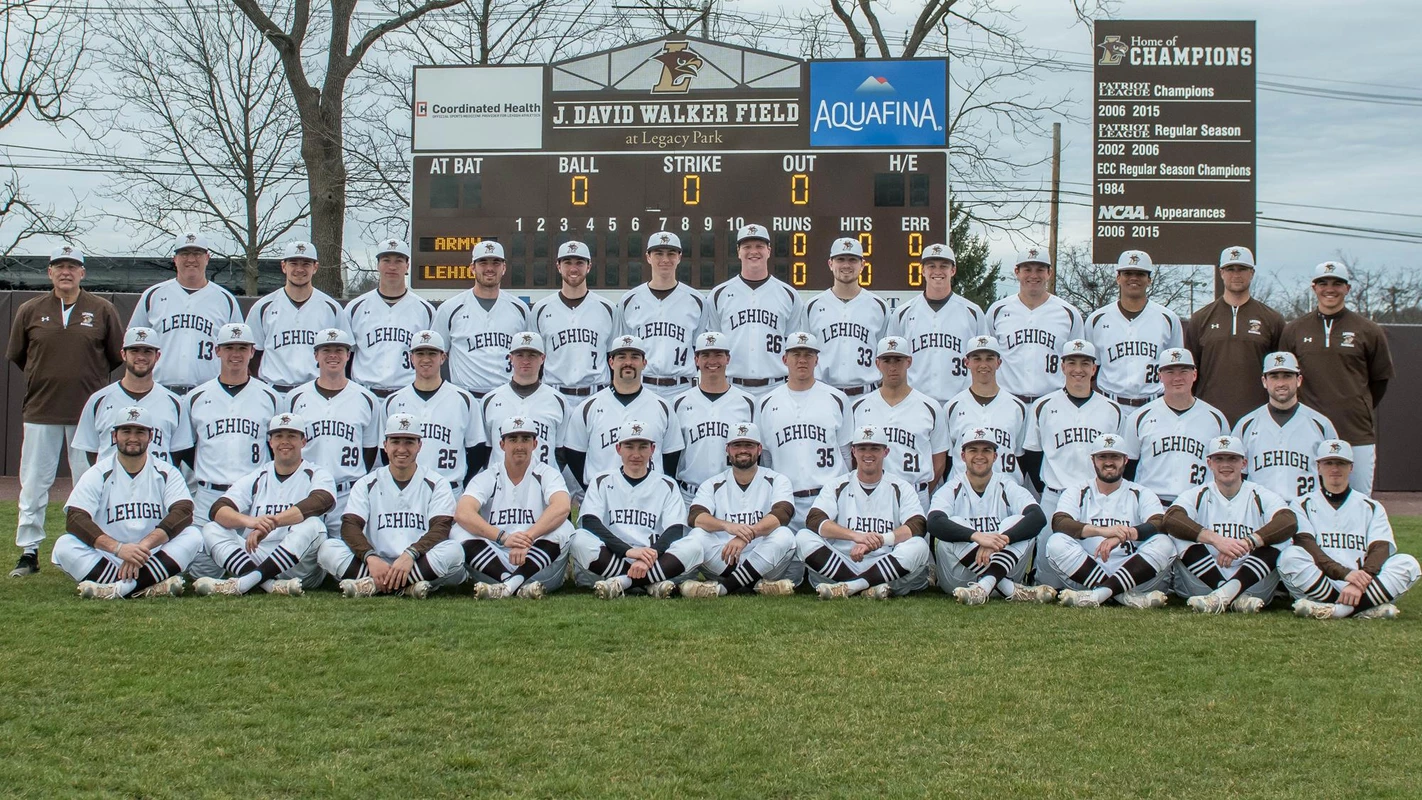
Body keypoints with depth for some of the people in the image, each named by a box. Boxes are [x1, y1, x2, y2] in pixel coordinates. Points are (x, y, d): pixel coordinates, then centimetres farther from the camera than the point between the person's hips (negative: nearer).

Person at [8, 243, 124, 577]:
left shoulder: (102, 311, 4)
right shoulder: (30, 311, 6)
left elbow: (118, 356, 9)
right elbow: (16, 356, 15)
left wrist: (88, 378, 8)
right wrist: (45, 380, 13)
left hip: (88, 411, -1)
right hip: (40, 412, 1)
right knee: (33, 484, 3)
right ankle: (29, 552, 11)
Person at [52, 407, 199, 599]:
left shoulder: (167, 473, 4)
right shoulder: (98, 475, 2)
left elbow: (183, 512, -12)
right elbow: (74, 520, -12)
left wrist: (145, 545, -29)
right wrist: (118, 548, -29)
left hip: (156, 560, 0)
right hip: (106, 561, 0)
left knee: (193, 536, -24)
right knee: (64, 546, -25)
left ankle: (119, 588, -34)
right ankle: (152, 587, -37)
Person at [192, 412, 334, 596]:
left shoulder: (316, 475, 7)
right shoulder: (256, 478, 14)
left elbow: (319, 502, -18)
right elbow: (217, 510, -2)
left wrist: (271, 522, -31)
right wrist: (250, 521, -26)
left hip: (299, 568, -3)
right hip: (255, 557, 3)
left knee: (313, 526, -30)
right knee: (211, 530, -14)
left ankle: (242, 583, -39)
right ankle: (272, 585, -36)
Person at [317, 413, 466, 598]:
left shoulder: (436, 484, 6)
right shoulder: (367, 484, 11)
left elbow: (440, 529, -8)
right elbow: (349, 526, -3)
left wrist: (410, 555, -28)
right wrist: (371, 558, -24)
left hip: (422, 566, -1)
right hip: (377, 567, 1)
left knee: (453, 550, -31)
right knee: (328, 548, -21)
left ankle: (373, 585, -29)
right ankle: (406, 588, -30)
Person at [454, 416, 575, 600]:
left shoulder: (546, 474, 4)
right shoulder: (487, 478, 6)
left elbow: (562, 507, -19)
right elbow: (462, 513, -15)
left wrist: (527, 538, -35)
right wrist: (503, 537, -31)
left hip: (537, 561, -1)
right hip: (493, 560, 1)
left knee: (563, 529, -26)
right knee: (459, 532, -22)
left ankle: (509, 585, -36)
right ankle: (521, 586, -33)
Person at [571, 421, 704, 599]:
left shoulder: (667, 485, 13)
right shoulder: (603, 482, 12)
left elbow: (675, 531, -1)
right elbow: (590, 523, -5)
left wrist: (649, 558, -23)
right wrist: (628, 550, -23)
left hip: (655, 563, 1)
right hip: (610, 560, -1)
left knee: (693, 545, -25)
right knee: (581, 540, -29)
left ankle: (622, 583, -31)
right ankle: (650, 583, -30)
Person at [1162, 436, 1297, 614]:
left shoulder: (1260, 496, 8)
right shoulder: (1197, 495, 8)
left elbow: (1290, 521, -14)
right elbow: (1171, 518, -15)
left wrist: (1248, 542, -29)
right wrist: (1215, 539, -30)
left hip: (1250, 581, 0)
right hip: (1202, 584, 0)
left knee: (1280, 540, -20)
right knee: (1181, 537, -20)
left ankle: (1223, 595, -38)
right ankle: (1237, 597, -31)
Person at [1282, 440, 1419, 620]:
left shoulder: (1371, 507, 16)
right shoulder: (1303, 505, 11)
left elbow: (1380, 550, 0)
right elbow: (1307, 547, -6)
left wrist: (1359, 584, -22)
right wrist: (1345, 573, -24)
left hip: (1366, 586, 2)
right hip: (1317, 589, -2)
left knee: (1408, 563, -21)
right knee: (1290, 556, -30)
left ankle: (1338, 609, -35)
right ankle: (1364, 609, -32)